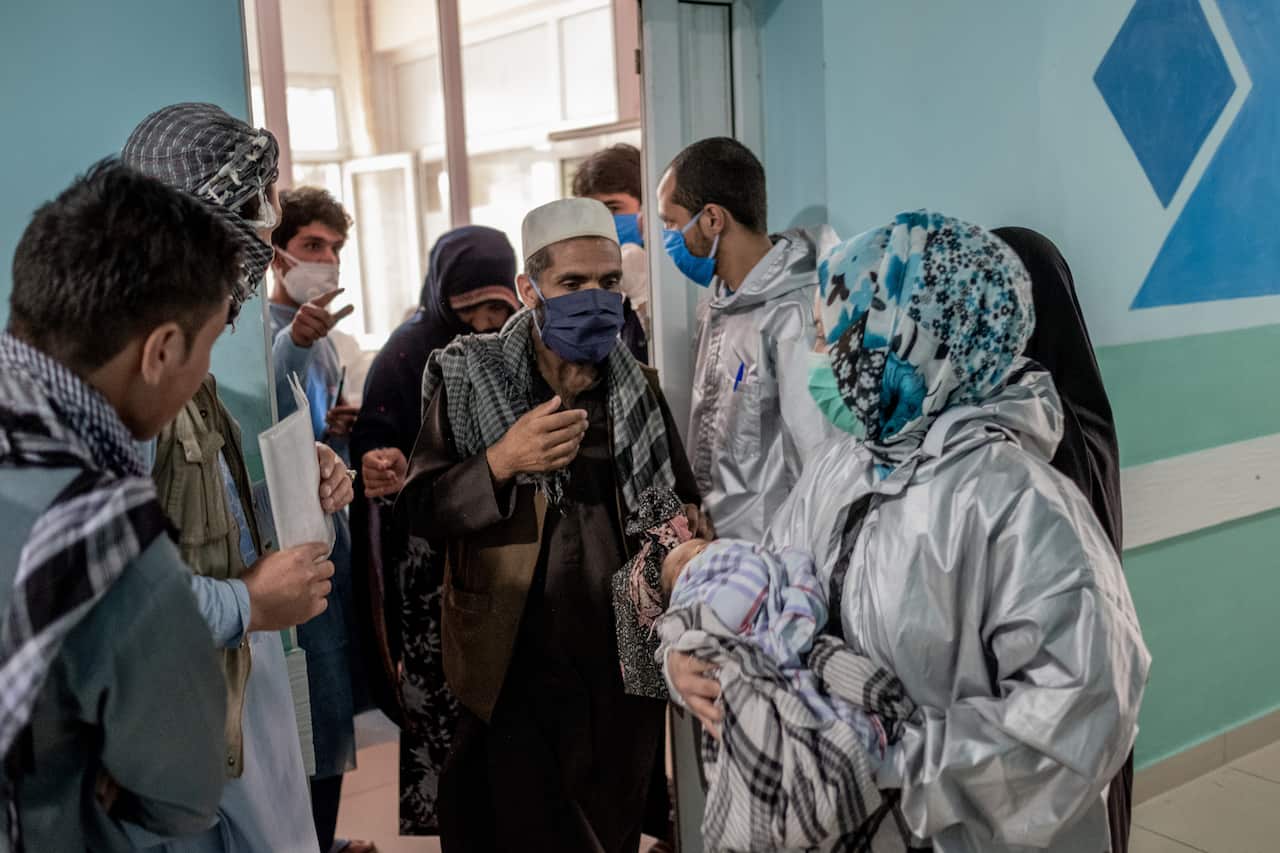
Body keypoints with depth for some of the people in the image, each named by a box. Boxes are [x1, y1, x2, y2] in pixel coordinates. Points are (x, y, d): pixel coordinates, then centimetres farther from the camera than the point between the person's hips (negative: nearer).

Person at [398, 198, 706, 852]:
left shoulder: (637, 388, 2)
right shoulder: (470, 378, -6)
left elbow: (682, 498, 13)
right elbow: (418, 509, -9)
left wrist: (684, 521, -10)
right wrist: (502, 462, -25)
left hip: (626, 669, 3)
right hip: (517, 672, -3)